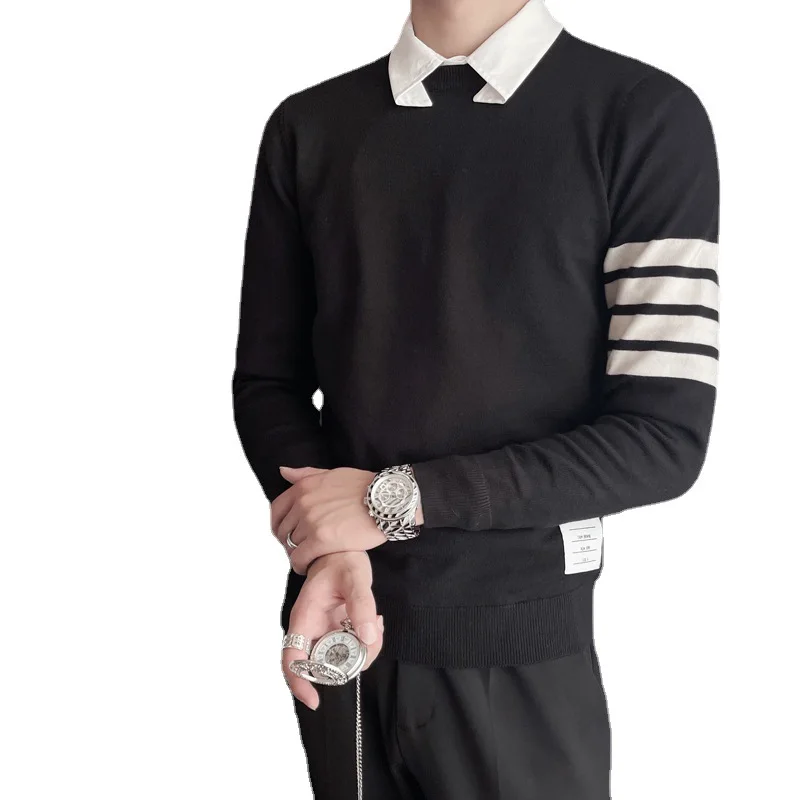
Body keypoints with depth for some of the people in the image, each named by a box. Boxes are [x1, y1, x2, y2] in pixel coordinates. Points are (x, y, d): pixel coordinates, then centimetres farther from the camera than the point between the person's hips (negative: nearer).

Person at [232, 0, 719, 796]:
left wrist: (396, 499, -15)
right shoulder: (307, 126, 3)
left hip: (520, 649, -2)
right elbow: (269, 379, 5)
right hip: (343, 623, 3)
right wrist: (330, 547, -13)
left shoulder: (645, 116, -8)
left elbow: (665, 438, -13)